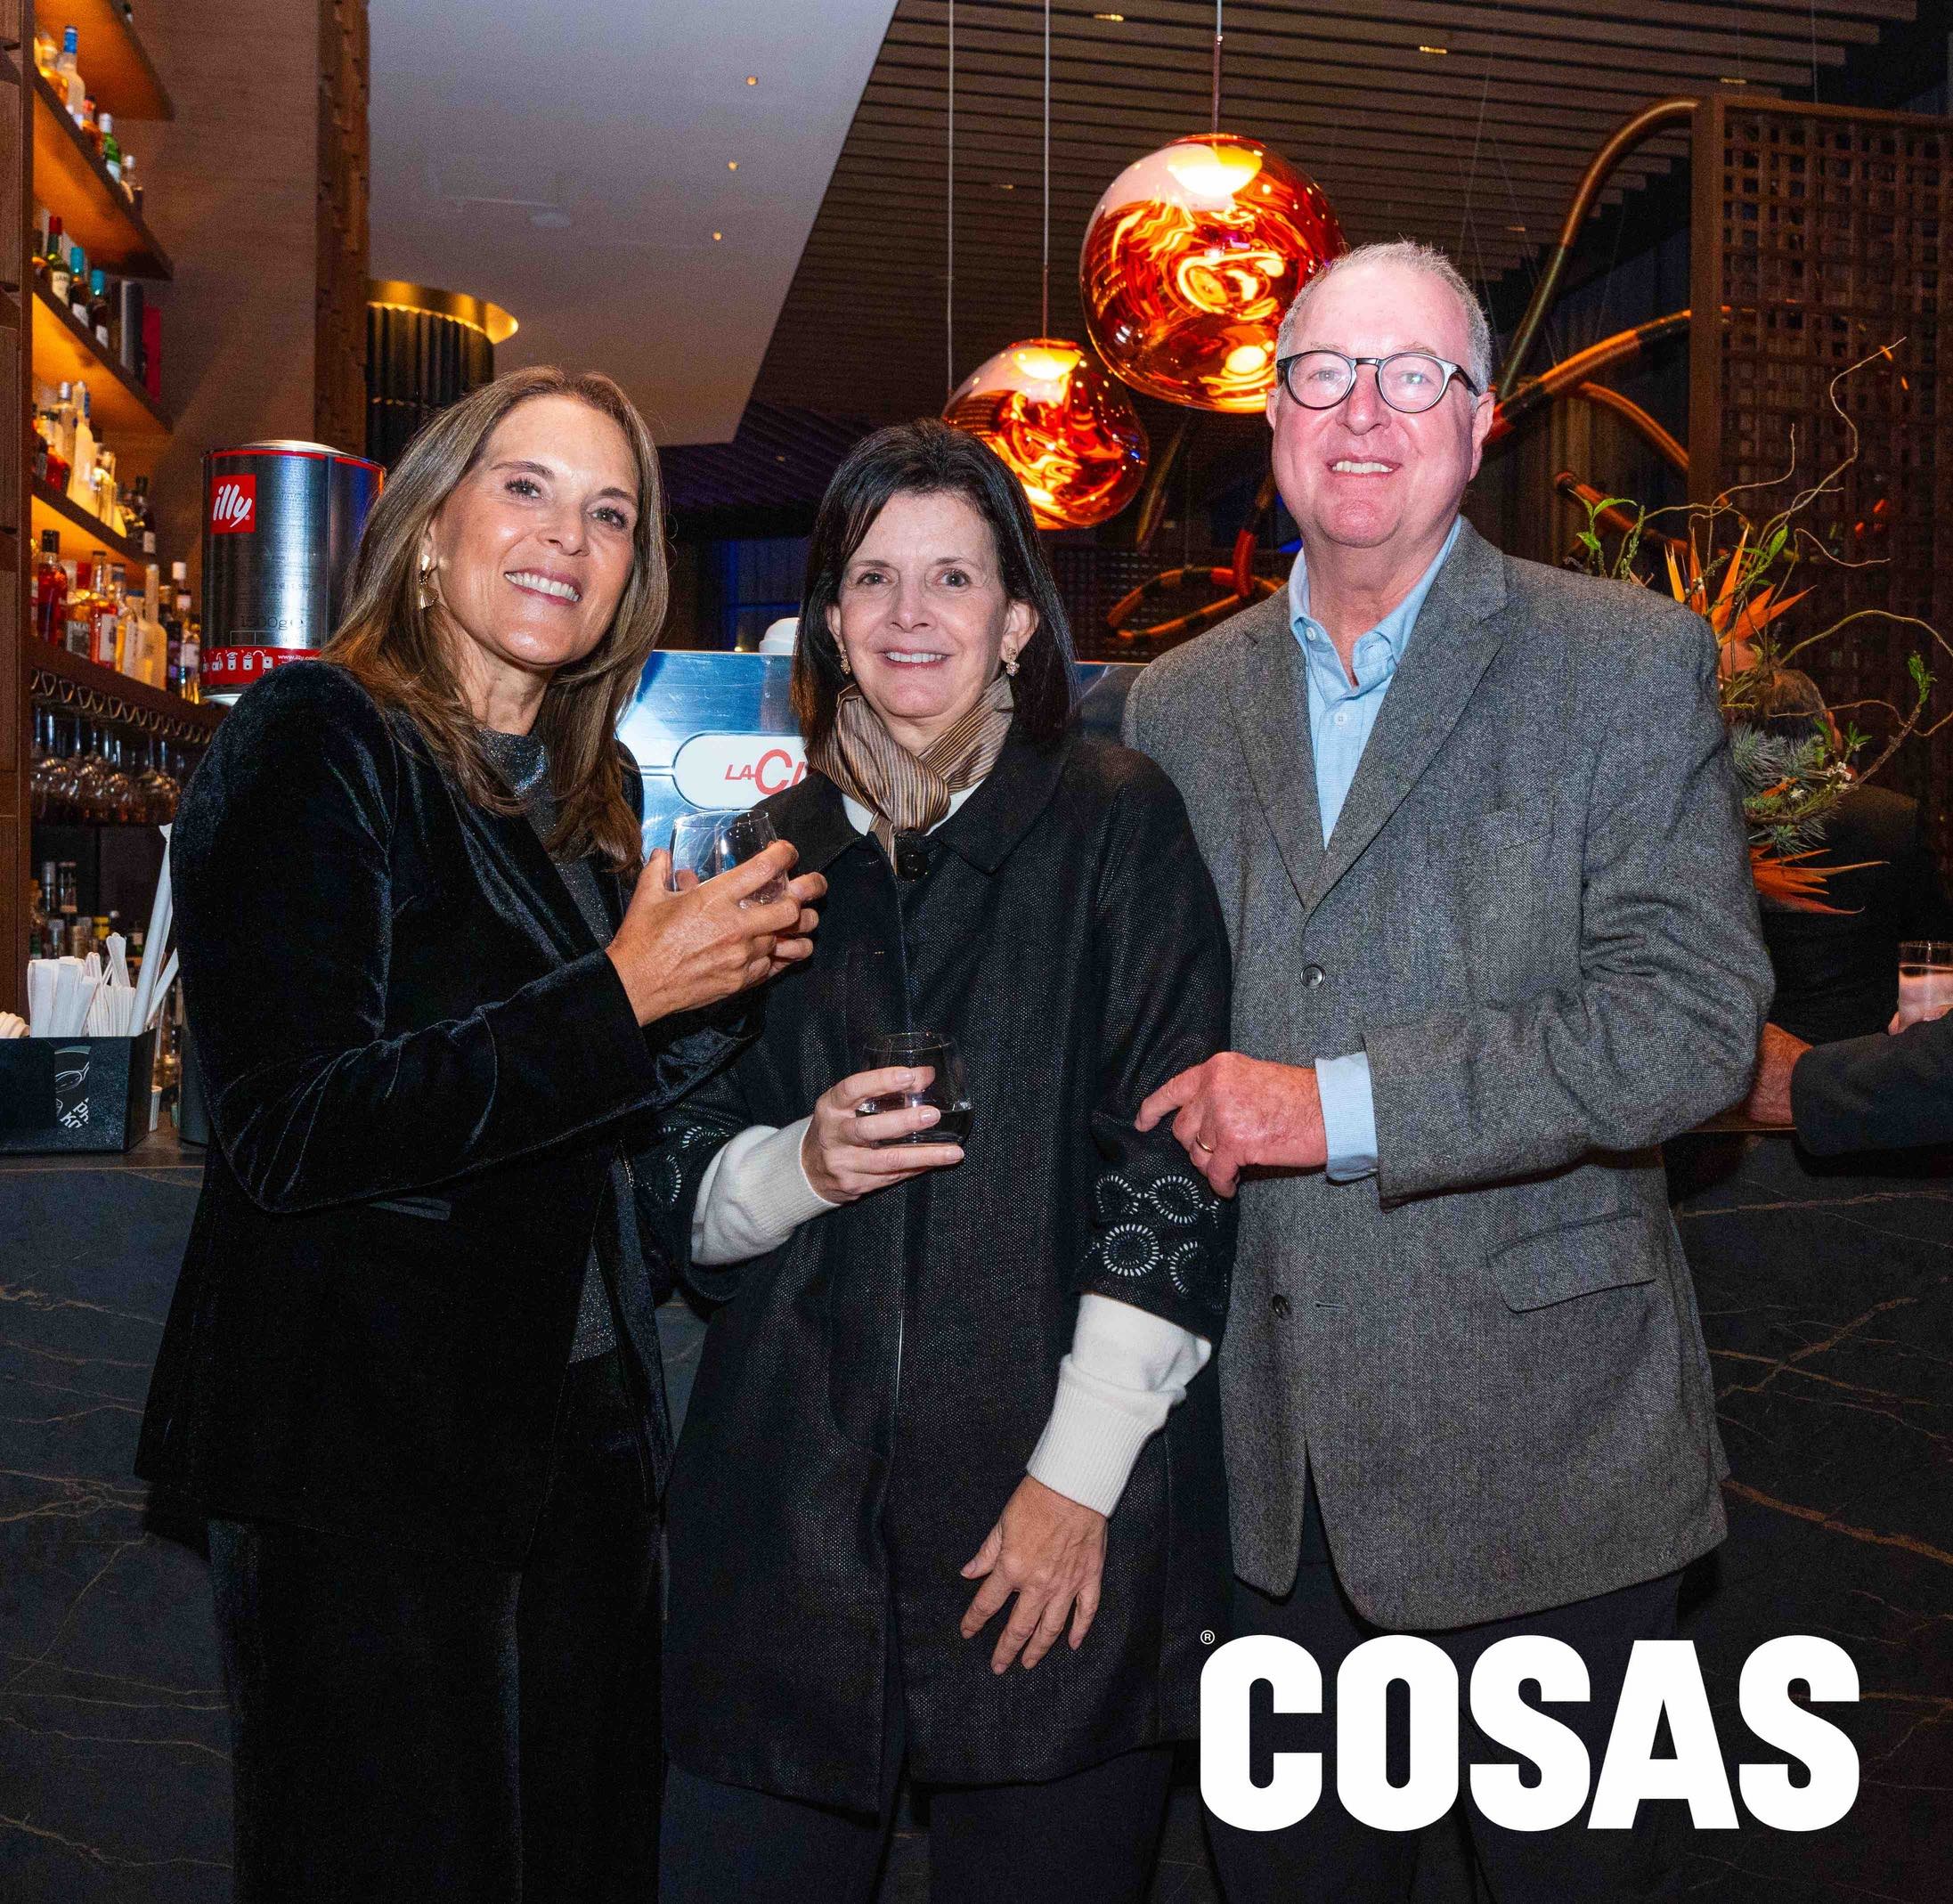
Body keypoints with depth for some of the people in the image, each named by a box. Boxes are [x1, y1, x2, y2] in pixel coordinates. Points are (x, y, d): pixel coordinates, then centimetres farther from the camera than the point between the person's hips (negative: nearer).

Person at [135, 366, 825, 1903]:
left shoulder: (592, 794, 11)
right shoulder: (316, 743, -11)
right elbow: (292, 1129, -21)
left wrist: (722, 975, 0)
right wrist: (622, 997, -21)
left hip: (580, 1437, 7)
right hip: (366, 1446, -7)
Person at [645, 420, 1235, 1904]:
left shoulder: (1120, 824, 0)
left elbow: (1174, 1173, -6)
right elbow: (686, 1198, 12)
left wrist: (1079, 1473, -11)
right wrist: (800, 1166, -10)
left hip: (1066, 1518, -2)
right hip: (791, 1502, 3)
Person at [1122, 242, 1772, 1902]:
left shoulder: (1629, 662, -5)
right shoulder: (1176, 705, 7)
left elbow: (1695, 1017, -16)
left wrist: (1344, 1103, -19)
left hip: (1545, 1450, -3)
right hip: (1271, 1459, 4)